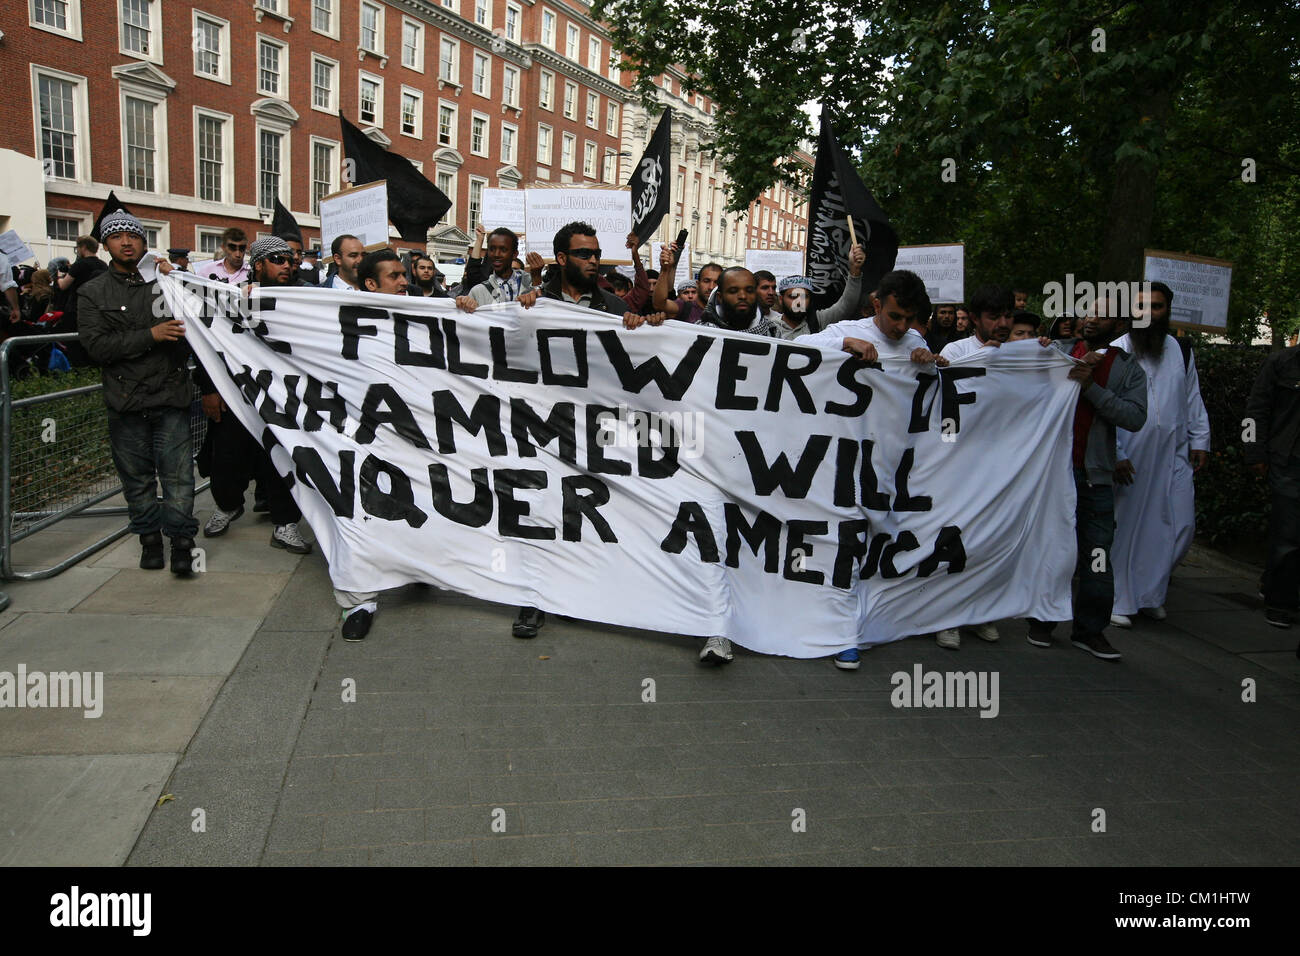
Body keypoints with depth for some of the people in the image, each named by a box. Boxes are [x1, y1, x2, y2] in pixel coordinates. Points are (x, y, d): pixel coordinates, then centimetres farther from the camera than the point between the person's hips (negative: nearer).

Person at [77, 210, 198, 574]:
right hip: (125, 400, 1)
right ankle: (149, 537, 23)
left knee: (177, 471, -4)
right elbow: (98, 345, -8)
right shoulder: (93, 293, 6)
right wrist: (151, 335, -17)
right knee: (136, 475, 9)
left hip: (170, 395, -1)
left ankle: (181, 539, 5)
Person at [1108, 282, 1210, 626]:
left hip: (1173, 455, 5)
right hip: (1128, 456, -5)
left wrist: (1200, 441, 12)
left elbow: (1193, 401, 19)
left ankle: (1150, 593, 22)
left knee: (1180, 526, 4)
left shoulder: (1182, 352, 12)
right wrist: (1115, 455, -12)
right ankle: (1120, 602, 11)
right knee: (1125, 527, 0)